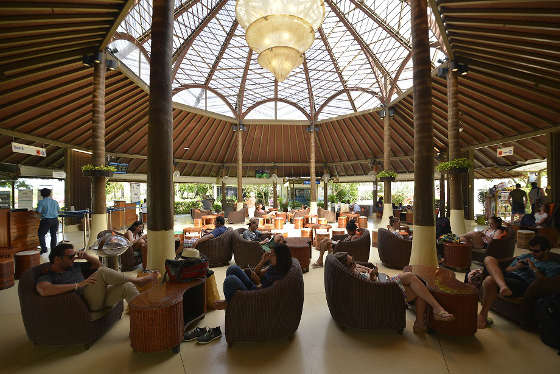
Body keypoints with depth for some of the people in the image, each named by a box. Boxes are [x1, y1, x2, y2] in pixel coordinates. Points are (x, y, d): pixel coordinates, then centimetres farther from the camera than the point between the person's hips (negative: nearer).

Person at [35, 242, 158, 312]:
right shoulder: (46, 277, -1)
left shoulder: (74, 266, 19)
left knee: (127, 286, -18)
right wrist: (78, 285, -26)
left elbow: (97, 264, 28)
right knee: (103, 271, -27)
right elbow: (43, 290, -25)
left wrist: (86, 256, 8)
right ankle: (138, 280, -15)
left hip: (98, 298, 7)